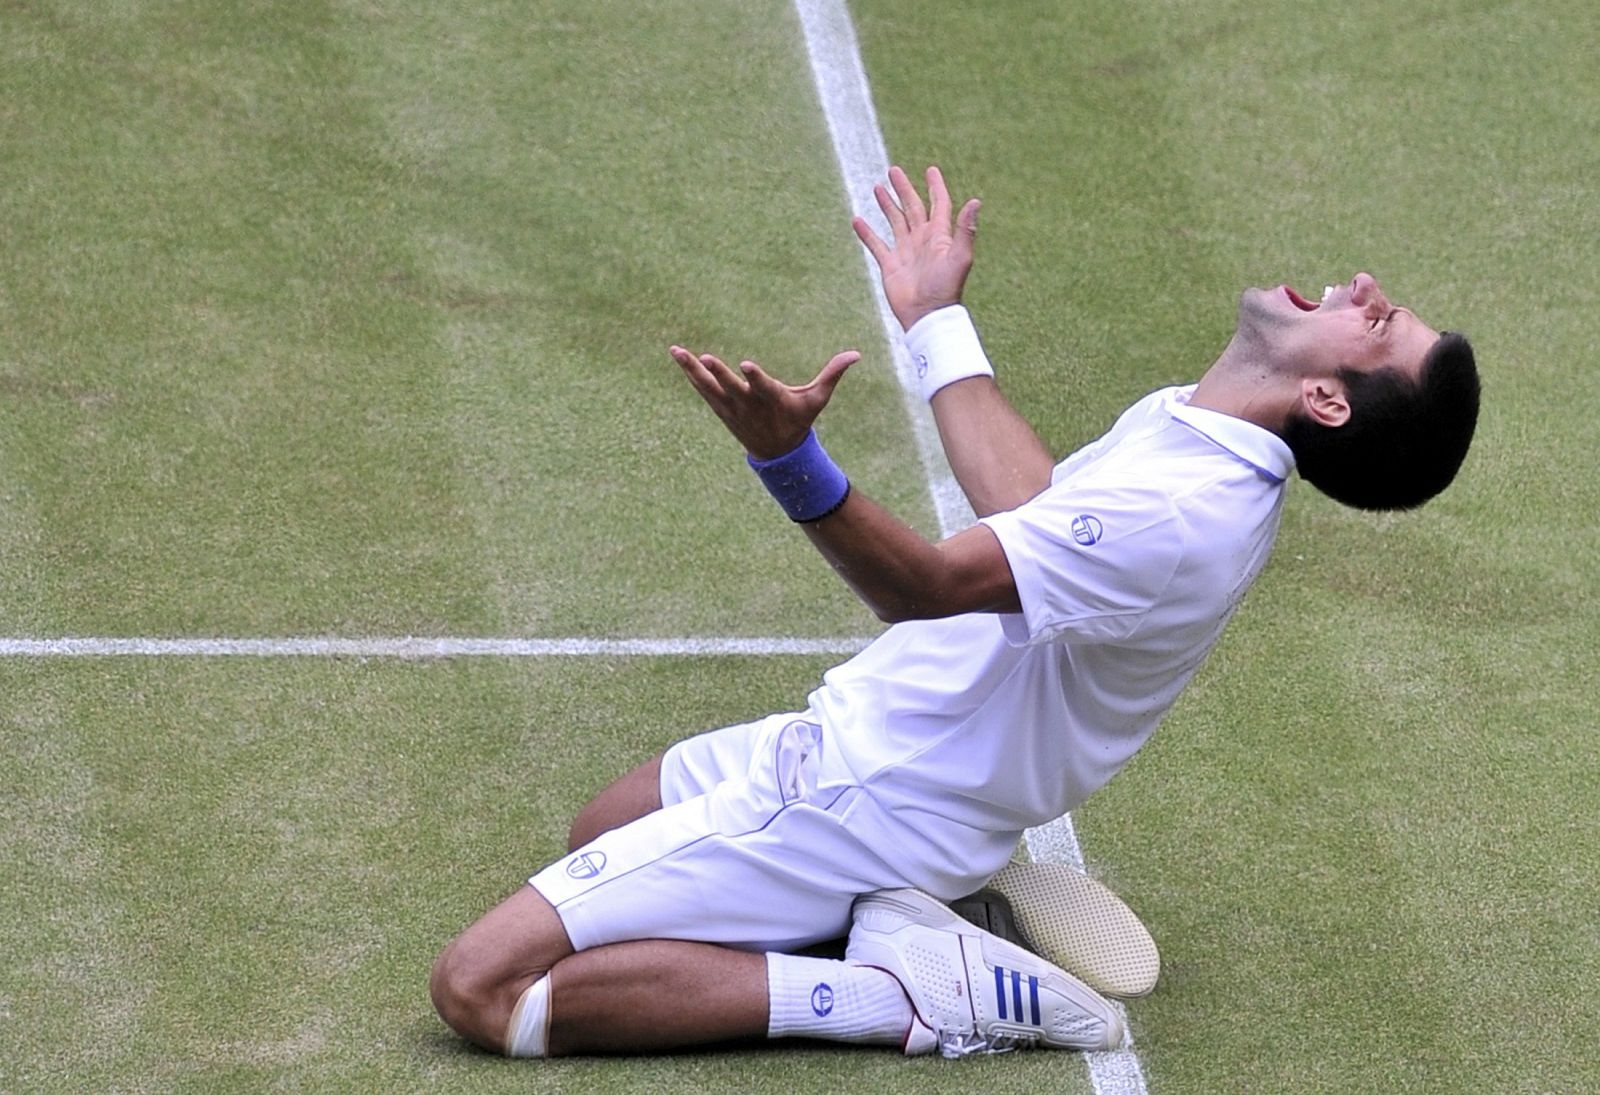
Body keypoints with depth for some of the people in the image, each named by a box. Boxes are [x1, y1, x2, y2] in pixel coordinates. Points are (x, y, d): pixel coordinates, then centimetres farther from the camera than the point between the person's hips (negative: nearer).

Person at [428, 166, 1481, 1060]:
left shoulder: (1179, 518, -30)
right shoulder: (1188, 432, 0)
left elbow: (928, 583, -36)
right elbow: (1034, 506, 18)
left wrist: (792, 459, -51)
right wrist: (939, 321, 29)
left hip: (862, 806, -10)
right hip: (849, 738, 10)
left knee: (479, 987, -13)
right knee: (605, 830, 34)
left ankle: (901, 999, -10)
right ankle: (882, 922, 9)